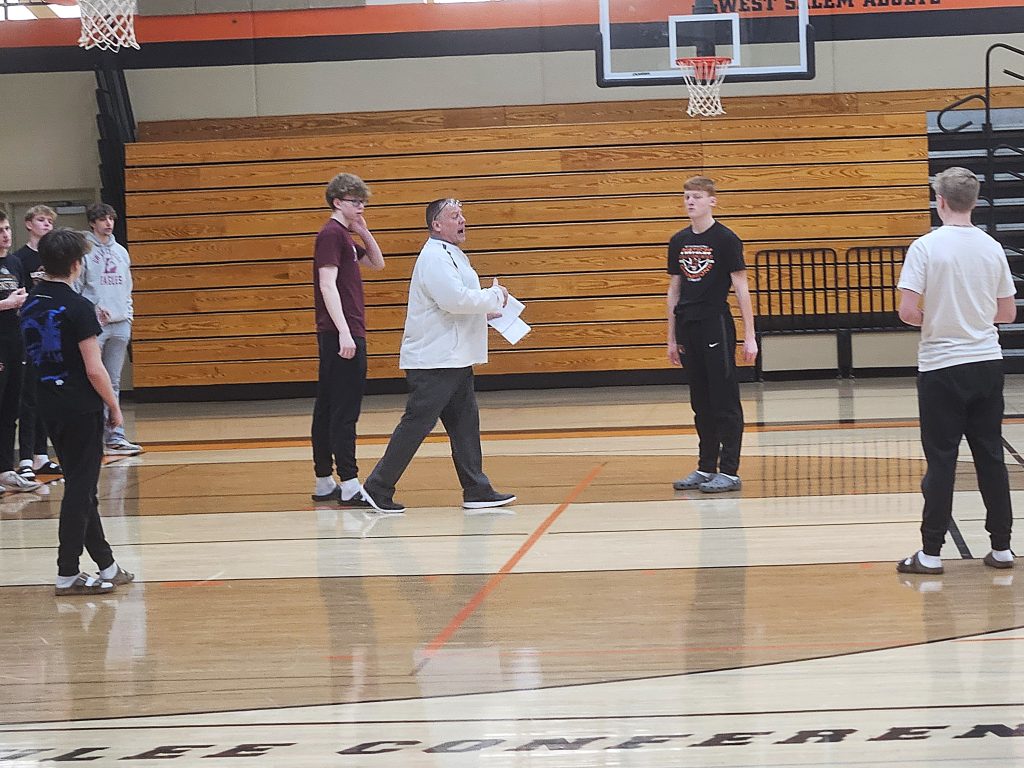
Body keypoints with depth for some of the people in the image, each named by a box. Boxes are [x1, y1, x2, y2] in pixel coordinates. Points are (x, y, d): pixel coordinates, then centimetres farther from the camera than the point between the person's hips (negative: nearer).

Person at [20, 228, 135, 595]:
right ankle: (67, 574, 0)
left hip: (49, 403, 8)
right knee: (79, 488, -2)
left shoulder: (31, 305, 7)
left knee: (81, 485, 14)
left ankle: (106, 565, 22)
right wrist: (114, 406, -5)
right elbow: (94, 369, -17)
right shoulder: (77, 307, -16)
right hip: (80, 406, -8)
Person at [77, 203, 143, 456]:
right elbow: (74, 290, -7)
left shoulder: (121, 252, 14)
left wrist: (128, 316, 10)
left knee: (113, 384, 8)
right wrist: (92, 310, -16)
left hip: (120, 324, 6)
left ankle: (115, 437, 9)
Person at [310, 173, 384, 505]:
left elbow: (377, 264, 26)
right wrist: (343, 332, -26)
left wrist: (364, 232, 9)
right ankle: (349, 484, -12)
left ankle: (324, 483, 14)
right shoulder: (331, 234, -12)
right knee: (345, 411, -10)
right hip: (341, 333, -10)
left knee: (328, 409, 10)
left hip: (345, 333, 10)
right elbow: (327, 285, -20)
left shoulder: (345, 235, 17)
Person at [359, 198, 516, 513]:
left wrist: (487, 307, 13)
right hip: (433, 361, -10)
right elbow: (455, 299, -26)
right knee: (416, 424, -7)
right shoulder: (434, 257, -16)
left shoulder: (451, 255, 18)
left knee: (465, 423, 10)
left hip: (454, 358, 10)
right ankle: (377, 489, -1)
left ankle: (477, 490, 14)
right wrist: (495, 297, -14)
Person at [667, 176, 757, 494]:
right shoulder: (678, 241, 11)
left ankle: (729, 472, -1)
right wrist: (672, 337, 15)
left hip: (716, 327, -6)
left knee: (725, 401, -3)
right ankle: (706, 468, 19)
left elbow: (741, 287, -6)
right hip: (688, 328, 6)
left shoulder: (726, 239, -6)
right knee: (701, 402, 12)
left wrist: (749, 336, -10)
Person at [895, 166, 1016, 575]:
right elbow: (1008, 312, 8)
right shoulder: (992, 248, 2)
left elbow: (907, 311, -16)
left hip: (942, 367, -4)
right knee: (991, 457, 9)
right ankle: (1001, 547, 12)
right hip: (987, 362, 4)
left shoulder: (925, 247, -11)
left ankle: (931, 553, 1)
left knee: (941, 460, 0)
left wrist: (928, 319, 5)